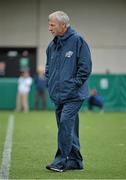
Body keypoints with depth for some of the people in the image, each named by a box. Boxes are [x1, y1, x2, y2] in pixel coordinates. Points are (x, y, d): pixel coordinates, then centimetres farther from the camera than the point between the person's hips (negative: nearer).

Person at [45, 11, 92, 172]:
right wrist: (49, 84, 12)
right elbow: (48, 67, 25)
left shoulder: (77, 41, -9)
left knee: (65, 123, -17)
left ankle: (61, 160, -13)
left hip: (73, 95, -7)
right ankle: (75, 161, 19)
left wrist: (74, 85, -12)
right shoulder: (52, 45, 12)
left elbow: (85, 67, -12)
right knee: (69, 128, 11)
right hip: (58, 95, 7)